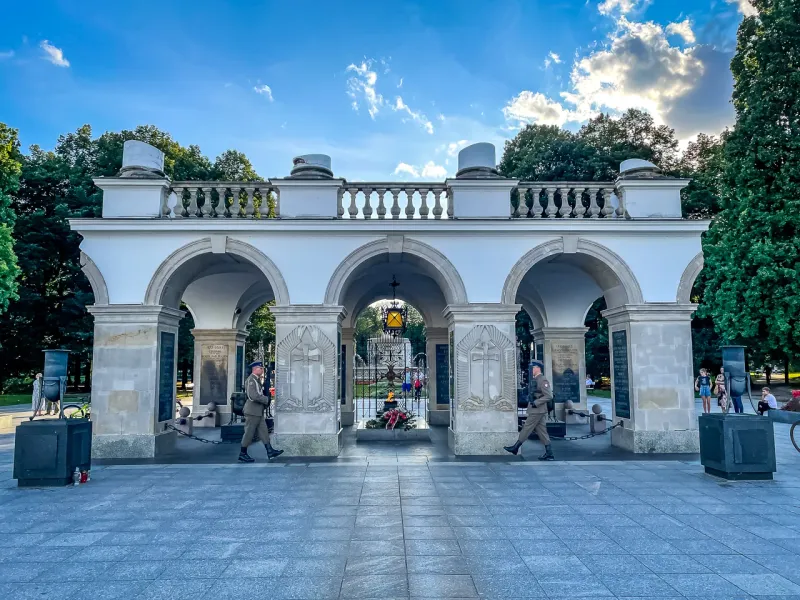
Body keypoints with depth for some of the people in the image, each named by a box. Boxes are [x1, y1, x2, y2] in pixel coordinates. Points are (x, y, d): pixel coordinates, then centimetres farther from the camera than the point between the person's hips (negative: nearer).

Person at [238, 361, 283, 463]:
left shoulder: (257, 380, 16)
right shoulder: (251, 380, -16)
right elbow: (253, 396, -26)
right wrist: (267, 399, -16)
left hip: (259, 412, 10)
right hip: (252, 411, -10)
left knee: (263, 431, 7)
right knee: (249, 433, -1)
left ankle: (270, 451, 8)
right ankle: (242, 454, 8)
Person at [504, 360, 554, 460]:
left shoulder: (542, 380, -14)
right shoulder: (534, 380, 16)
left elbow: (549, 396, -20)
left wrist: (535, 403, -20)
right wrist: (530, 401, 12)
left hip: (537, 411, -10)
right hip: (535, 410, 10)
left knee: (527, 428, -2)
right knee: (541, 431, 8)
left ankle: (515, 448, 6)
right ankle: (549, 454, 10)